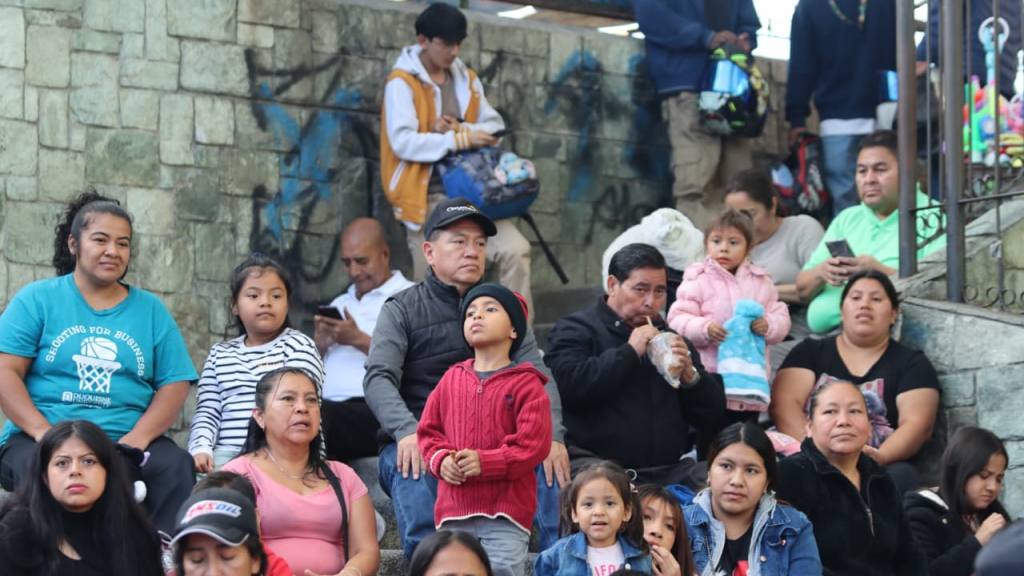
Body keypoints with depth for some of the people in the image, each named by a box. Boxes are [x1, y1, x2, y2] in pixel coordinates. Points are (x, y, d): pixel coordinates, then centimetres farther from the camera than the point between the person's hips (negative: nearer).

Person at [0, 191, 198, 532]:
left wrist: (136, 438, -10)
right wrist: (44, 432, -14)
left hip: (128, 441, 2)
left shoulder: (150, 310, 18)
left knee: (177, 466, -29)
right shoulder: (37, 299, 12)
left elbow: (174, 385, 9)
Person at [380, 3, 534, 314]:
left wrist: (460, 130, -11)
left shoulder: (467, 79, 13)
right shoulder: (402, 83, -6)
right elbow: (403, 142, -18)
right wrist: (460, 140, -21)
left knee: (514, 250, -15)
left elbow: (493, 128, 10)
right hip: (428, 197, -4)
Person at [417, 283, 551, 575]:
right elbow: (428, 430, 15)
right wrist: (441, 460, -5)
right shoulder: (451, 379, 13)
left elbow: (533, 444, -9)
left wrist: (486, 462, -17)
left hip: (505, 514, -4)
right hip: (454, 510, 5)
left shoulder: (526, 385, -1)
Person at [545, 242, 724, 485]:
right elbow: (569, 386, -14)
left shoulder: (671, 339, 23)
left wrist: (690, 375, 0)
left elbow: (713, 417, 19)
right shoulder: (575, 330, 8)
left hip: (668, 468, 5)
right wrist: (629, 353, -9)